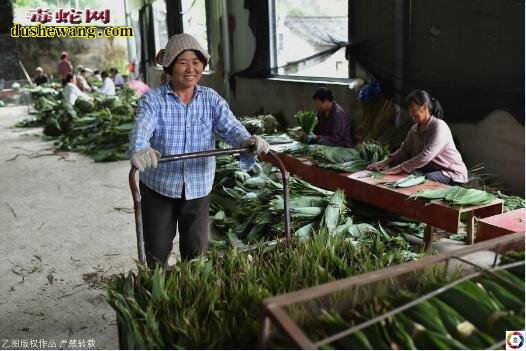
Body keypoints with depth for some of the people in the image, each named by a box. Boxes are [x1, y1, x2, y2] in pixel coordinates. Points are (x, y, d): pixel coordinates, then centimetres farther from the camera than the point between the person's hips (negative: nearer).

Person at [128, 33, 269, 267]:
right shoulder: (152, 99, -9)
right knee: (157, 251, 11)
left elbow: (230, 127, -15)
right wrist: (139, 150, -50)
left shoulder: (211, 99, -2)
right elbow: (141, 128, -27)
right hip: (158, 187, -1)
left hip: (198, 189, 2)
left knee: (197, 250, 12)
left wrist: (248, 141, -39)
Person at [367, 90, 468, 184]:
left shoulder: (439, 127, -20)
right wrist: (385, 162, -10)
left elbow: (426, 156, -29)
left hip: (452, 173, -7)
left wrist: (400, 168, -31)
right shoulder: (414, 129, 5)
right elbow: (404, 150, 6)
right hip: (431, 170, 7)